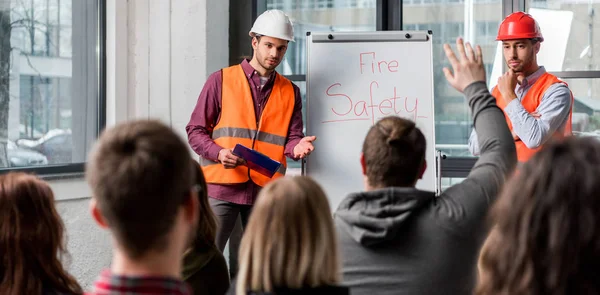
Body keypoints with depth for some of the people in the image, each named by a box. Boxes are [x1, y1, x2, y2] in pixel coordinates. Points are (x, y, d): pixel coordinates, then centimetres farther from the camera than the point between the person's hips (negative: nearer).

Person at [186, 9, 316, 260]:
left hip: (266, 190, 3)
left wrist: (297, 146, -14)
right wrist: (219, 153, -15)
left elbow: (291, 137, 10)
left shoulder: (290, 92, 14)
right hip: (222, 186, -3)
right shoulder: (221, 80, 3)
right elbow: (195, 130, 3)